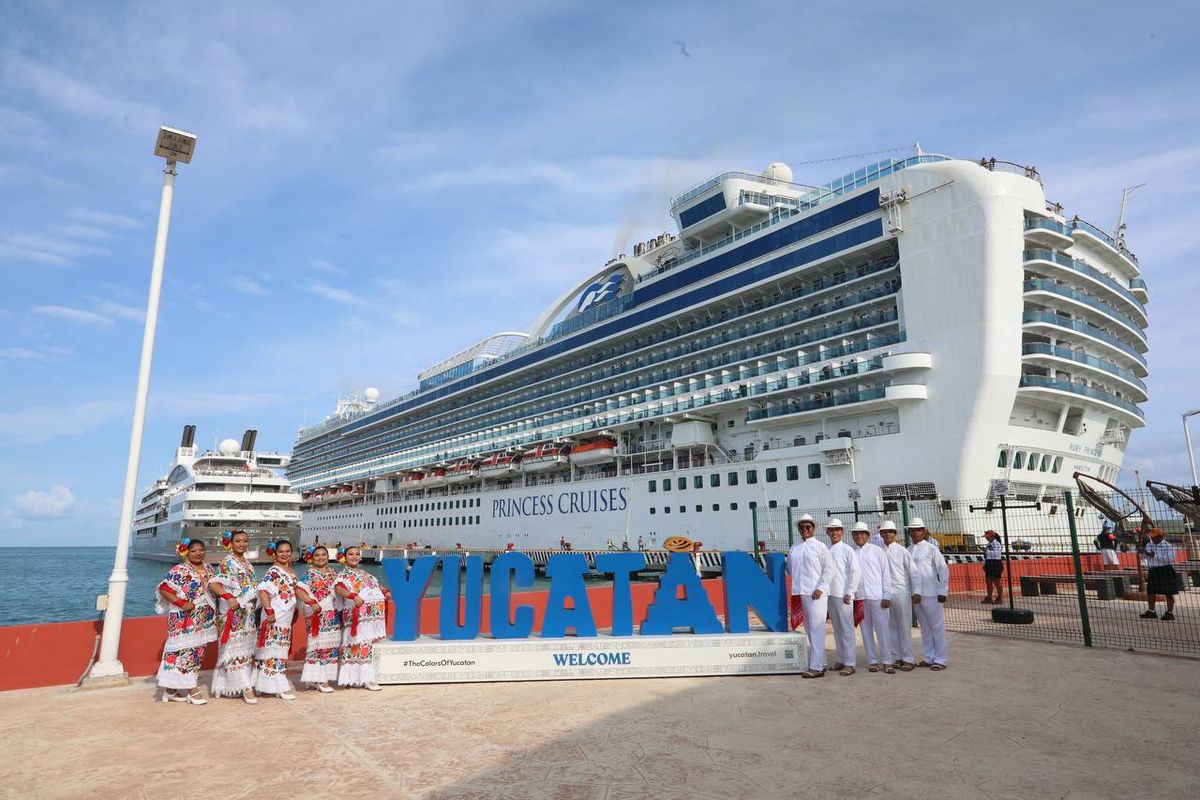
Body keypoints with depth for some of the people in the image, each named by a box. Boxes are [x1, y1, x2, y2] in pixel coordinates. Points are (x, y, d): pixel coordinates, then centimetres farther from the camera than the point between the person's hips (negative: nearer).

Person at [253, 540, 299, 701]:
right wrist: (269, 612, -27)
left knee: (282, 650, 16)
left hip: (286, 618, 9)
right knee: (275, 650, -4)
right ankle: (280, 687, 0)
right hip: (275, 618, -9)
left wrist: (295, 610, 20)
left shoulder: (291, 571, 12)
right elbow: (263, 590, -24)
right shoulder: (274, 571, -15)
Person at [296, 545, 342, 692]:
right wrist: (312, 603, -27)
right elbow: (299, 590, -18)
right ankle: (318, 680, 1)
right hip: (319, 616, -7)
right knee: (318, 645, -5)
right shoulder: (310, 574, -6)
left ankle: (325, 677, 19)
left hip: (334, 616, 7)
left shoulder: (333, 572, 13)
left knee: (331, 646, 9)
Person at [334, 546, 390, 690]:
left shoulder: (364, 573, 21)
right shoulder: (343, 574, -2)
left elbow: (375, 586, 32)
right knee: (362, 645, -9)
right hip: (357, 616, -7)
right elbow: (338, 588, -22)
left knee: (367, 645, 9)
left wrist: (384, 593, 12)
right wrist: (353, 596, -38)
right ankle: (367, 679, -5)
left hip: (372, 616, 7)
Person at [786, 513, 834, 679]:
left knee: (816, 629, -6)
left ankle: (816, 667, -4)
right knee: (809, 629, 11)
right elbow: (790, 568, 21)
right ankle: (821, 663, 22)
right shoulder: (794, 548, 12)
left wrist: (820, 588, -11)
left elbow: (829, 569, -5)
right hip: (800, 593, 6)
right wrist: (797, 582, 9)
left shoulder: (820, 547, -2)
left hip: (816, 593, -6)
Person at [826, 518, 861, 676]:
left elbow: (854, 572, -6)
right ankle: (841, 659, 20)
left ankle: (850, 663, 1)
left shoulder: (847, 550, -4)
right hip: (830, 594, 5)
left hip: (843, 595, -5)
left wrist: (849, 593, -11)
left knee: (847, 629, -3)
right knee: (837, 628, 11)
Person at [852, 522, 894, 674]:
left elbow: (886, 574, 3)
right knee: (866, 630, 6)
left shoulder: (878, 551, 4)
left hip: (877, 596, -1)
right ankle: (872, 661, 14)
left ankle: (886, 662, 8)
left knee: (883, 628, -2)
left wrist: (887, 596, -3)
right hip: (859, 597, 2)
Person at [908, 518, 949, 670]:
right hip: (915, 594, 5)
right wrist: (913, 593, 6)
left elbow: (943, 570, -6)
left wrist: (943, 591, -8)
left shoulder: (931, 549, -5)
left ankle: (940, 660, 10)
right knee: (924, 627, 12)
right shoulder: (908, 551, 7)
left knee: (937, 626, 3)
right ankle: (929, 658, 21)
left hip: (931, 593, -4)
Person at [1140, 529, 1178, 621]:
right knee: (1150, 592, 9)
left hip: (1166, 571, -6)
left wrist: (1155, 555, -26)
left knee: (1168, 593, 2)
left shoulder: (1168, 546, -8)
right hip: (1152, 571, 6)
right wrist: (1143, 552, -9)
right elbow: (1144, 557, 13)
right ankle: (1151, 611, 19)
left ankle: (1170, 612, 12)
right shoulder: (1148, 545, 10)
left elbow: (1170, 558, -20)